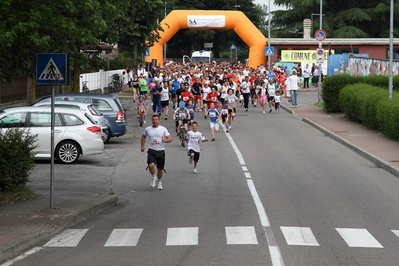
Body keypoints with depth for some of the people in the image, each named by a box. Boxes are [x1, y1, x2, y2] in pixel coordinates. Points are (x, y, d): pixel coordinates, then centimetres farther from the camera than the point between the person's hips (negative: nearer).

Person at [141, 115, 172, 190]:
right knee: (151, 165, -25)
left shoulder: (163, 129, 1)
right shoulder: (147, 129, 5)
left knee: (160, 169, 9)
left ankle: (159, 182, 34)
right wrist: (142, 146, 18)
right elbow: (143, 137, 24)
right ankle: (154, 177, 4)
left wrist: (166, 140, -24)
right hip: (151, 151, 0)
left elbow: (170, 138, -2)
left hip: (161, 151, 0)